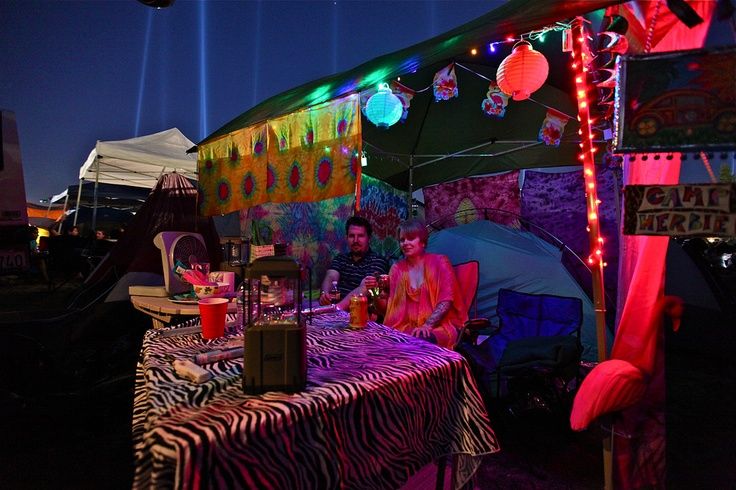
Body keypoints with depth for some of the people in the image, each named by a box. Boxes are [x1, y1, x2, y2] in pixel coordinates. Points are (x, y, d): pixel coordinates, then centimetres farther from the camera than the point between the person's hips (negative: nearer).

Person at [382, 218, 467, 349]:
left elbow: (446, 300, -7)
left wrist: (427, 325, -18)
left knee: (420, 340, -36)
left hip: (441, 325, -3)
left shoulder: (439, 262, 2)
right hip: (409, 327, 3)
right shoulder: (397, 269, 12)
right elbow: (389, 306, 7)